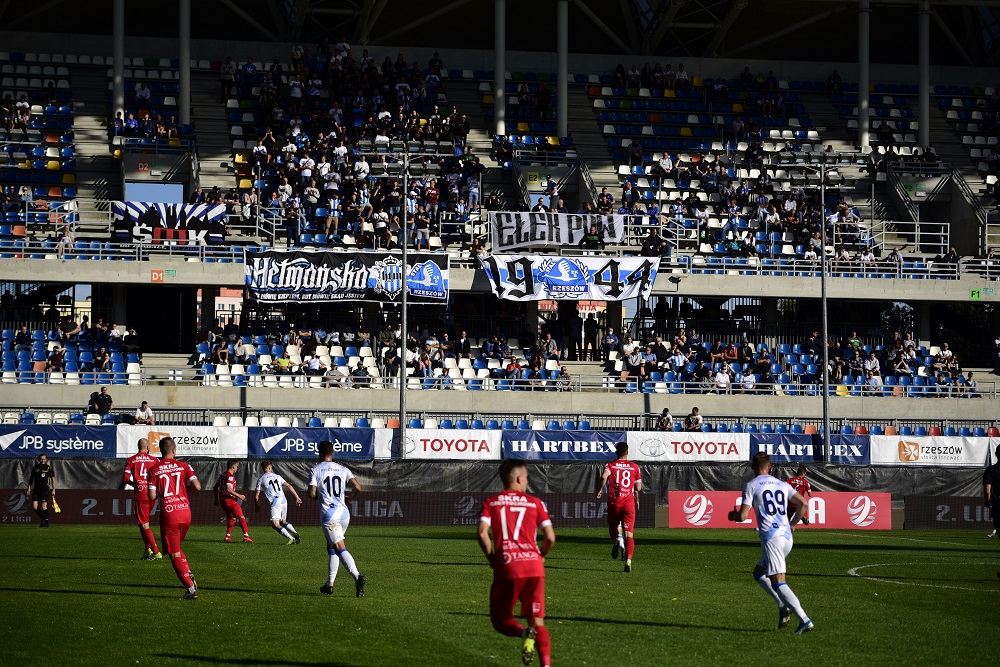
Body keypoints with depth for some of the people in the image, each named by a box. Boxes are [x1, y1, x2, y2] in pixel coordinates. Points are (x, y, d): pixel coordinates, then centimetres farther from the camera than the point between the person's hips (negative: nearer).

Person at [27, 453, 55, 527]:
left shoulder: (49, 468, 2)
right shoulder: (35, 467, 12)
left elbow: (53, 479, 4)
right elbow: (31, 478, 18)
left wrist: (53, 490, -1)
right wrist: (29, 489, 13)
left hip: (45, 489, -4)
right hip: (36, 489, 4)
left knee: (44, 506, -12)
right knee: (34, 507, -4)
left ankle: (46, 522, -1)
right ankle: (43, 518, 19)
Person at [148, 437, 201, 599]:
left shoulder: (154, 470, -1)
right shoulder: (183, 466, 3)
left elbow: (152, 496, -7)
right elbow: (197, 487, -7)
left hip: (168, 514, -3)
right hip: (185, 512, 3)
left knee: (174, 554, 3)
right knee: (177, 547, 25)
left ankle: (191, 588, -5)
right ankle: (189, 575, 5)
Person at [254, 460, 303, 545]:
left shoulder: (261, 479, 7)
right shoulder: (277, 476, 16)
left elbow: (256, 496, 9)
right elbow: (289, 486, 9)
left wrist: (256, 505, 27)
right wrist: (297, 497, 10)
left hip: (275, 502, -5)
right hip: (284, 501, 5)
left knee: (275, 525, -8)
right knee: (283, 522, 22)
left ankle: (291, 538, -23)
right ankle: (295, 534, 2)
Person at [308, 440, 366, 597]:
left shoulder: (315, 471, 0)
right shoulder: (343, 469, 10)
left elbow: (312, 494, -9)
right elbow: (358, 487, 1)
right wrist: (349, 498, 20)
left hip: (329, 514, -5)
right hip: (344, 513, 5)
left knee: (340, 548, -14)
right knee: (331, 547, 21)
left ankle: (357, 576, -35)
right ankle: (330, 584, 21)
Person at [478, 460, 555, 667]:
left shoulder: (491, 502, 10)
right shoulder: (535, 503, 11)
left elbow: (483, 534, -6)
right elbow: (550, 537, 2)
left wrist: (492, 559, 9)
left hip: (507, 567, -1)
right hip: (534, 567, 1)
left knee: (500, 620, 12)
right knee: (537, 622, 10)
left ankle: (524, 633, -20)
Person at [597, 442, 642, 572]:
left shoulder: (610, 465, 4)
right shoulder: (634, 467, 8)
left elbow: (604, 477, -18)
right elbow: (638, 488, 7)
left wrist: (600, 490, -4)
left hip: (614, 502, 0)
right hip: (629, 502, 0)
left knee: (613, 527, 21)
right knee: (629, 534, -3)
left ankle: (617, 539, -13)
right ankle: (628, 560, -20)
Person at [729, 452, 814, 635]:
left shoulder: (751, 486, 0)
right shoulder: (783, 485, 15)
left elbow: (742, 516, -6)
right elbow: (803, 504, 7)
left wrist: (732, 515, 17)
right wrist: (792, 524, 21)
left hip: (771, 538, -7)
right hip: (787, 537, 7)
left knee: (778, 582, -9)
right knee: (758, 573, 24)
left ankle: (805, 621, -20)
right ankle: (784, 605, 7)